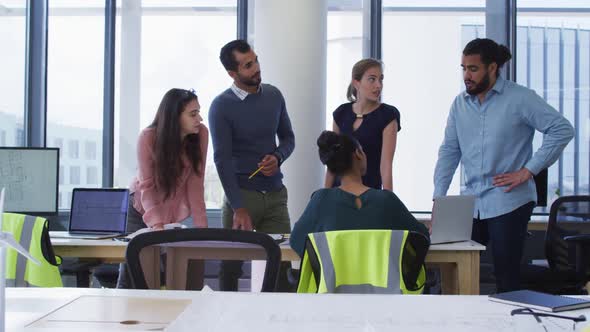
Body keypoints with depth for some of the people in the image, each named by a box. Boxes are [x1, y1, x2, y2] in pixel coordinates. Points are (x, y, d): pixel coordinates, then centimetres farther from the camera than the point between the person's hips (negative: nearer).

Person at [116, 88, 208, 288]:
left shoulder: (201, 134, -19)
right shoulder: (148, 138, -23)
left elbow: (195, 184, -17)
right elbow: (147, 187, -24)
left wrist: (201, 225, -23)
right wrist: (156, 224, -38)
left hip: (173, 211, 1)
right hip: (142, 208, -1)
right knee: (130, 274, 0)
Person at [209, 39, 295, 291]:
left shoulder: (273, 95, 6)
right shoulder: (221, 106, -8)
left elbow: (288, 137, 17)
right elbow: (222, 158, -12)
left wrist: (277, 157, -7)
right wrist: (238, 208, -19)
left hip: (275, 194, 4)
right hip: (242, 192, -3)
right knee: (231, 265, 3)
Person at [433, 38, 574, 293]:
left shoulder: (519, 98, -6)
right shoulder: (460, 103, 11)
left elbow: (562, 129, -10)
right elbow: (449, 151, 11)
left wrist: (528, 171, -13)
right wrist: (438, 198, 2)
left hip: (509, 202, -5)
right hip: (470, 204, 5)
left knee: (506, 278, -1)